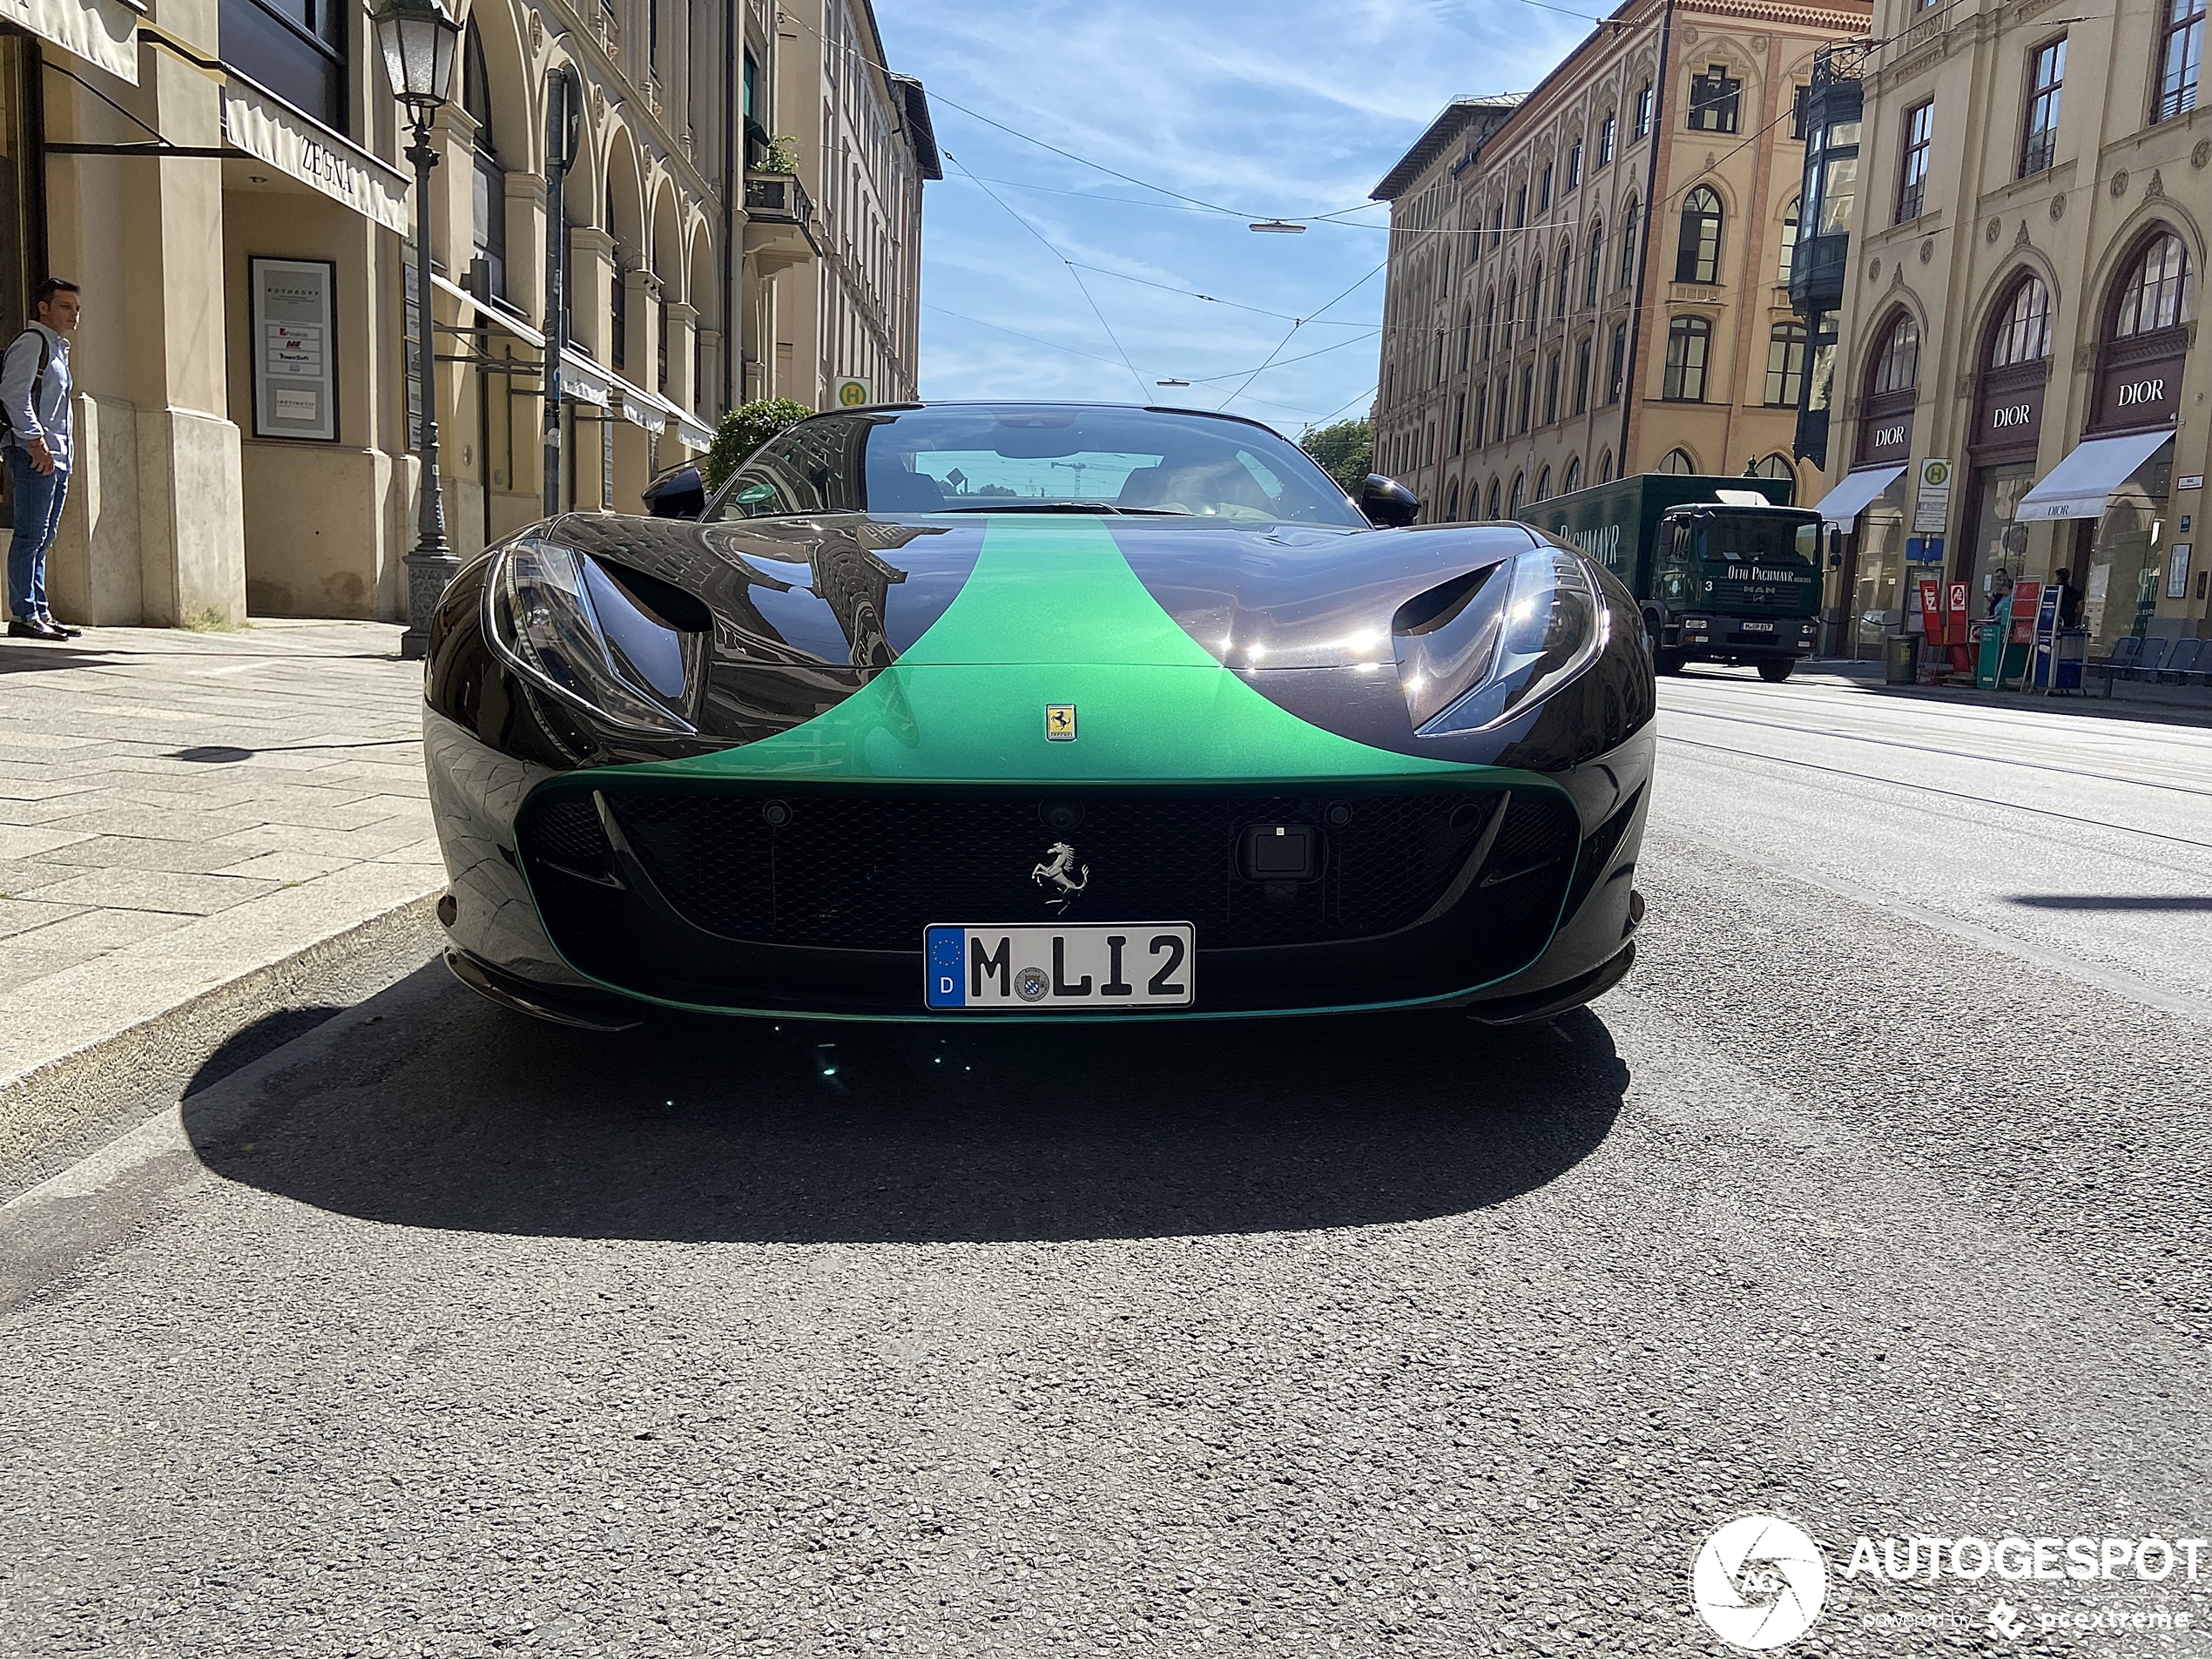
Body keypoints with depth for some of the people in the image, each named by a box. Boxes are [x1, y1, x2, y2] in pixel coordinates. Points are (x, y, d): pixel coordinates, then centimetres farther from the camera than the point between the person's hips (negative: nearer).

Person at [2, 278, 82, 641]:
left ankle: (40, 613, 12)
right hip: (34, 453, -9)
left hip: (57, 456, 9)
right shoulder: (31, 342, -4)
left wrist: (63, 451, 18)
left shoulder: (58, 349, 25)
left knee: (43, 538, 9)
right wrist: (36, 440, -20)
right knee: (31, 535, -11)